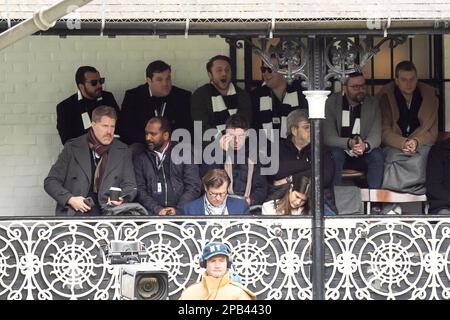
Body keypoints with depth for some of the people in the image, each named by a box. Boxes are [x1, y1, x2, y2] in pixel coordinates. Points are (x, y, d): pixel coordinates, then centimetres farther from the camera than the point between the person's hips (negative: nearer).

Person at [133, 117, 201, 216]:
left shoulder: (183, 154, 10)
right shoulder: (140, 159, 15)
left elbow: (193, 187, 4)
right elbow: (140, 190, 6)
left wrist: (177, 210, -10)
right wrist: (158, 209, -10)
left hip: (181, 212, -1)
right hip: (153, 213, 1)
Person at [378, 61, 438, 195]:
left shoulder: (430, 95, 5)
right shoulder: (385, 96, 1)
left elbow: (432, 131, 4)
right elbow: (384, 131, -4)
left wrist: (417, 141, -16)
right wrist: (402, 143, -22)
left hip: (422, 144, 1)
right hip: (393, 146, -1)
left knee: (421, 158, -34)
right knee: (393, 157, -36)